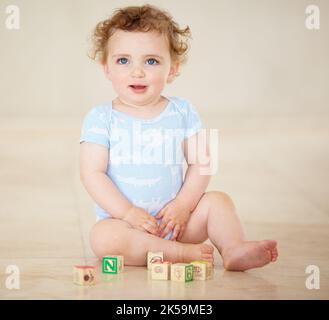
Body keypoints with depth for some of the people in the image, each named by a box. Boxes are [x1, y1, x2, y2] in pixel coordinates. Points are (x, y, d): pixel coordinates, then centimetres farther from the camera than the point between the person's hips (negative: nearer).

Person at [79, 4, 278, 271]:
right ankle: (182, 253, -31)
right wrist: (127, 212, -19)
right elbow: (92, 173, -11)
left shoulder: (183, 112, 2)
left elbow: (201, 163, 1)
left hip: (174, 220, 3)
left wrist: (183, 205, -12)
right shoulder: (101, 119, -6)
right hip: (124, 221, -3)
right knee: (102, 237, -32)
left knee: (217, 201, -13)